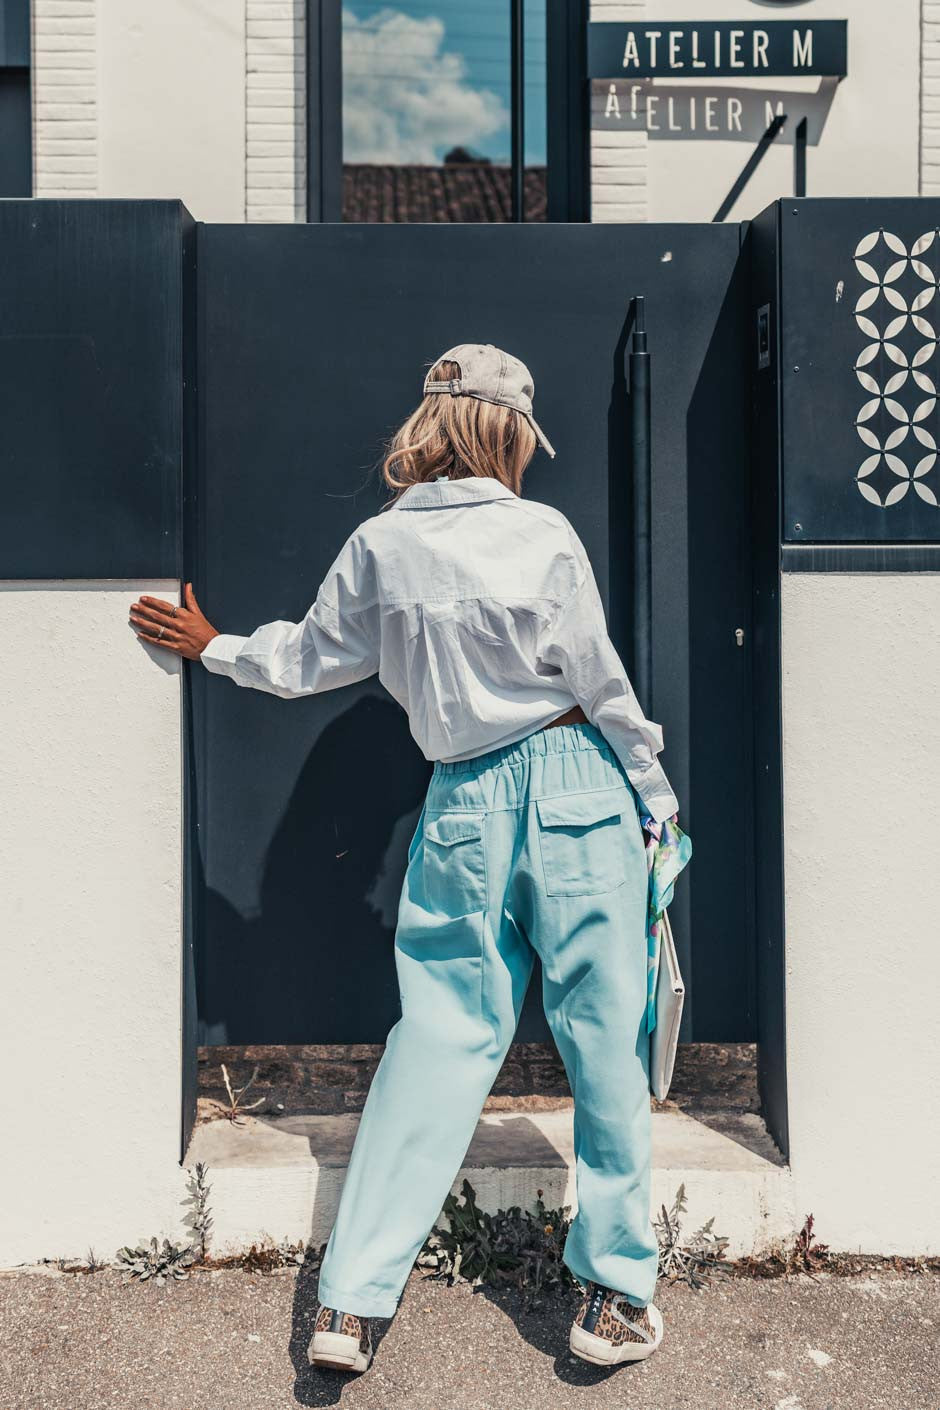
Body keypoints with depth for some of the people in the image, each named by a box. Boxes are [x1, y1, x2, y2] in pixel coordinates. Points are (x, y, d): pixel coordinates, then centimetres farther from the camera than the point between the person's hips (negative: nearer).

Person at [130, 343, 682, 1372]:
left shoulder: (379, 546, 2)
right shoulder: (542, 534, -6)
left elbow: (305, 659, 14)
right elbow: (600, 684, -2)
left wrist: (214, 649, 33)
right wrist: (655, 795, 11)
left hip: (465, 803, 3)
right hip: (575, 785, -2)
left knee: (439, 1038, 10)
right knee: (602, 1038, 8)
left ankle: (349, 1301, 13)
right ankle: (615, 1295, 19)